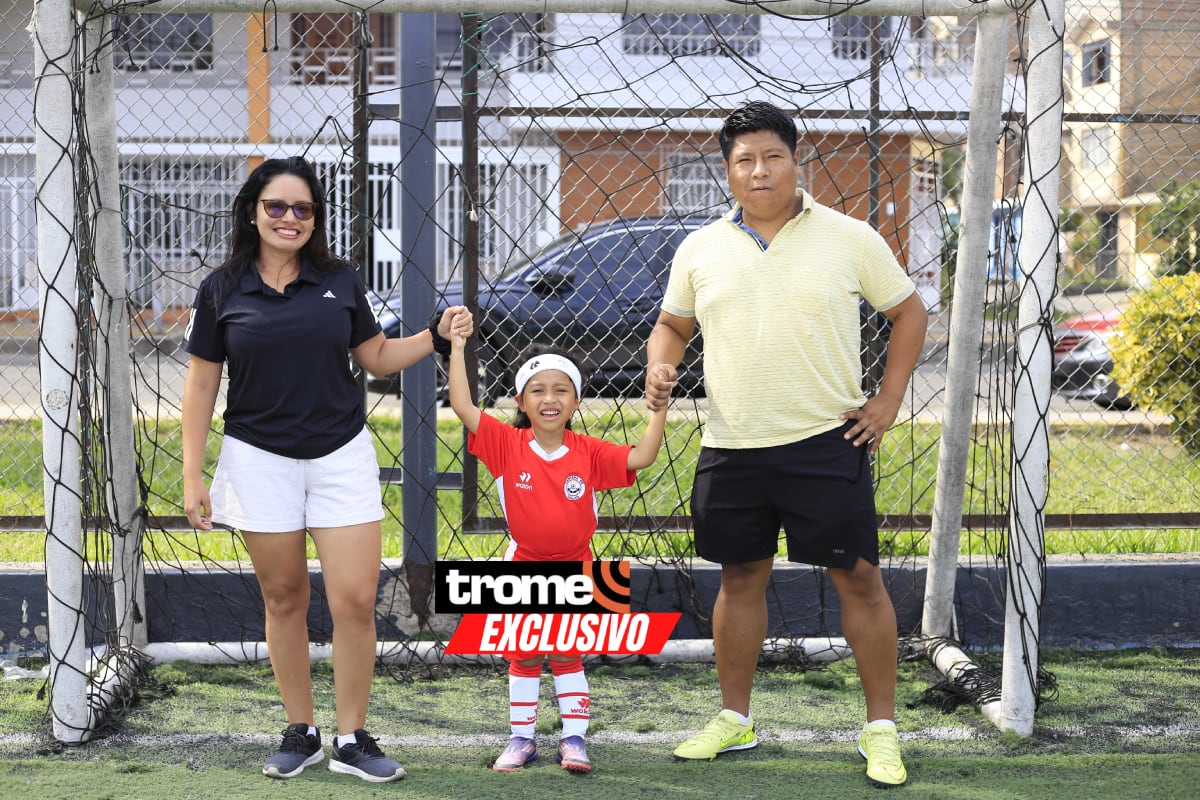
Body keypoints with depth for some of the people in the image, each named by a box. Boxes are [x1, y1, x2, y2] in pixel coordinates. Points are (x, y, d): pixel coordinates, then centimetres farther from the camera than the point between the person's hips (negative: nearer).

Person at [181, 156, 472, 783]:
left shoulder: (340, 281, 5)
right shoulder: (222, 289, 1)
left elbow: (377, 357, 16)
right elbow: (201, 383, 3)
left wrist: (437, 335, 0)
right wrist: (192, 476, -1)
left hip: (342, 455, 1)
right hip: (260, 460, -1)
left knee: (355, 600, -5)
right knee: (284, 600, 6)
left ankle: (352, 740, 6)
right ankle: (300, 732, 19)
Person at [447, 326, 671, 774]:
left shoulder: (588, 452, -10)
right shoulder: (507, 445, -13)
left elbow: (640, 457, -16)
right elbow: (463, 407, -21)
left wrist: (659, 407, -22)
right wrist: (457, 349, -24)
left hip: (574, 570, 0)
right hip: (524, 567, 0)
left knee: (567, 656, 8)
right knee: (524, 657, 11)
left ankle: (574, 739, 15)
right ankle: (521, 739, 21)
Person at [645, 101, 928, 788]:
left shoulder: (850, 239, -1)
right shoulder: (701, 249, 7)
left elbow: (909, 311, 8)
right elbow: (673, 324, 19)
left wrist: (887, 402, 0)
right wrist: (660, 368, -4)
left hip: (827, 442, -3)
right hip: (731, 448, 3)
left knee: (859, 577, -2)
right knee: (741, 578, 11)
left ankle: (882, 728, 7)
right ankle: (735, 719, 25)